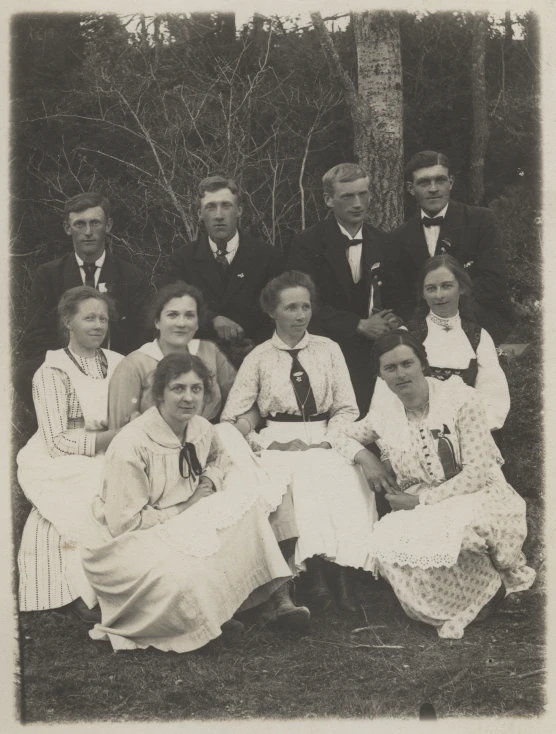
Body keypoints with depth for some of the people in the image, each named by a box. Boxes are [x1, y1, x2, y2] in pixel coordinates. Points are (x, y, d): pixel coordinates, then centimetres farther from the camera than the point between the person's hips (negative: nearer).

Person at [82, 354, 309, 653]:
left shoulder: (201, 429, -1)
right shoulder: (132, 445, -22)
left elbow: (220, 456, 25)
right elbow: (124, 522, -20)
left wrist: (209, 481, 2)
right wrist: (184, 510, -14)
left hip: (184, 527, 7)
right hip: (129, 543, -7)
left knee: (250, 503, -11)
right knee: (183, 580, -38)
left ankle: (277, 595, -9)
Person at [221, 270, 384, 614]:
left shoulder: (328, 349, 13)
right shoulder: (259, 358, 9)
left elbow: (348, 408, 9)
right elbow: (233, 418, 4)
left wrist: (326, 442, -7)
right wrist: (270, 444, -9)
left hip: (325, 443, 1)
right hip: (280, 447, -1)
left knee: (345, 479, -31)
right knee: (302, 477, -34)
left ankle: (342, 573, -37)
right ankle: (316, 571, -36)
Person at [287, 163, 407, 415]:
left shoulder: (382, 242, 11)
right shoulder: (306, 244, -2)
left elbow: (397, 298, 15)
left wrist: (393, 321, -8)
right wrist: (360, 325, -15)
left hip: (375, 355, 3)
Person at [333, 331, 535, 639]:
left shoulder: (460, 398, -10)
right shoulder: (383, 416, 4)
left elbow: (477, 474, -14)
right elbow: (342, 436, 23)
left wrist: (421, 500, -14)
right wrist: (364, 458, 0)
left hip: (477, 499, -4)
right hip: (424, 512, 4)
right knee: (385, 541, -27)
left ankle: (490, 585, -4)